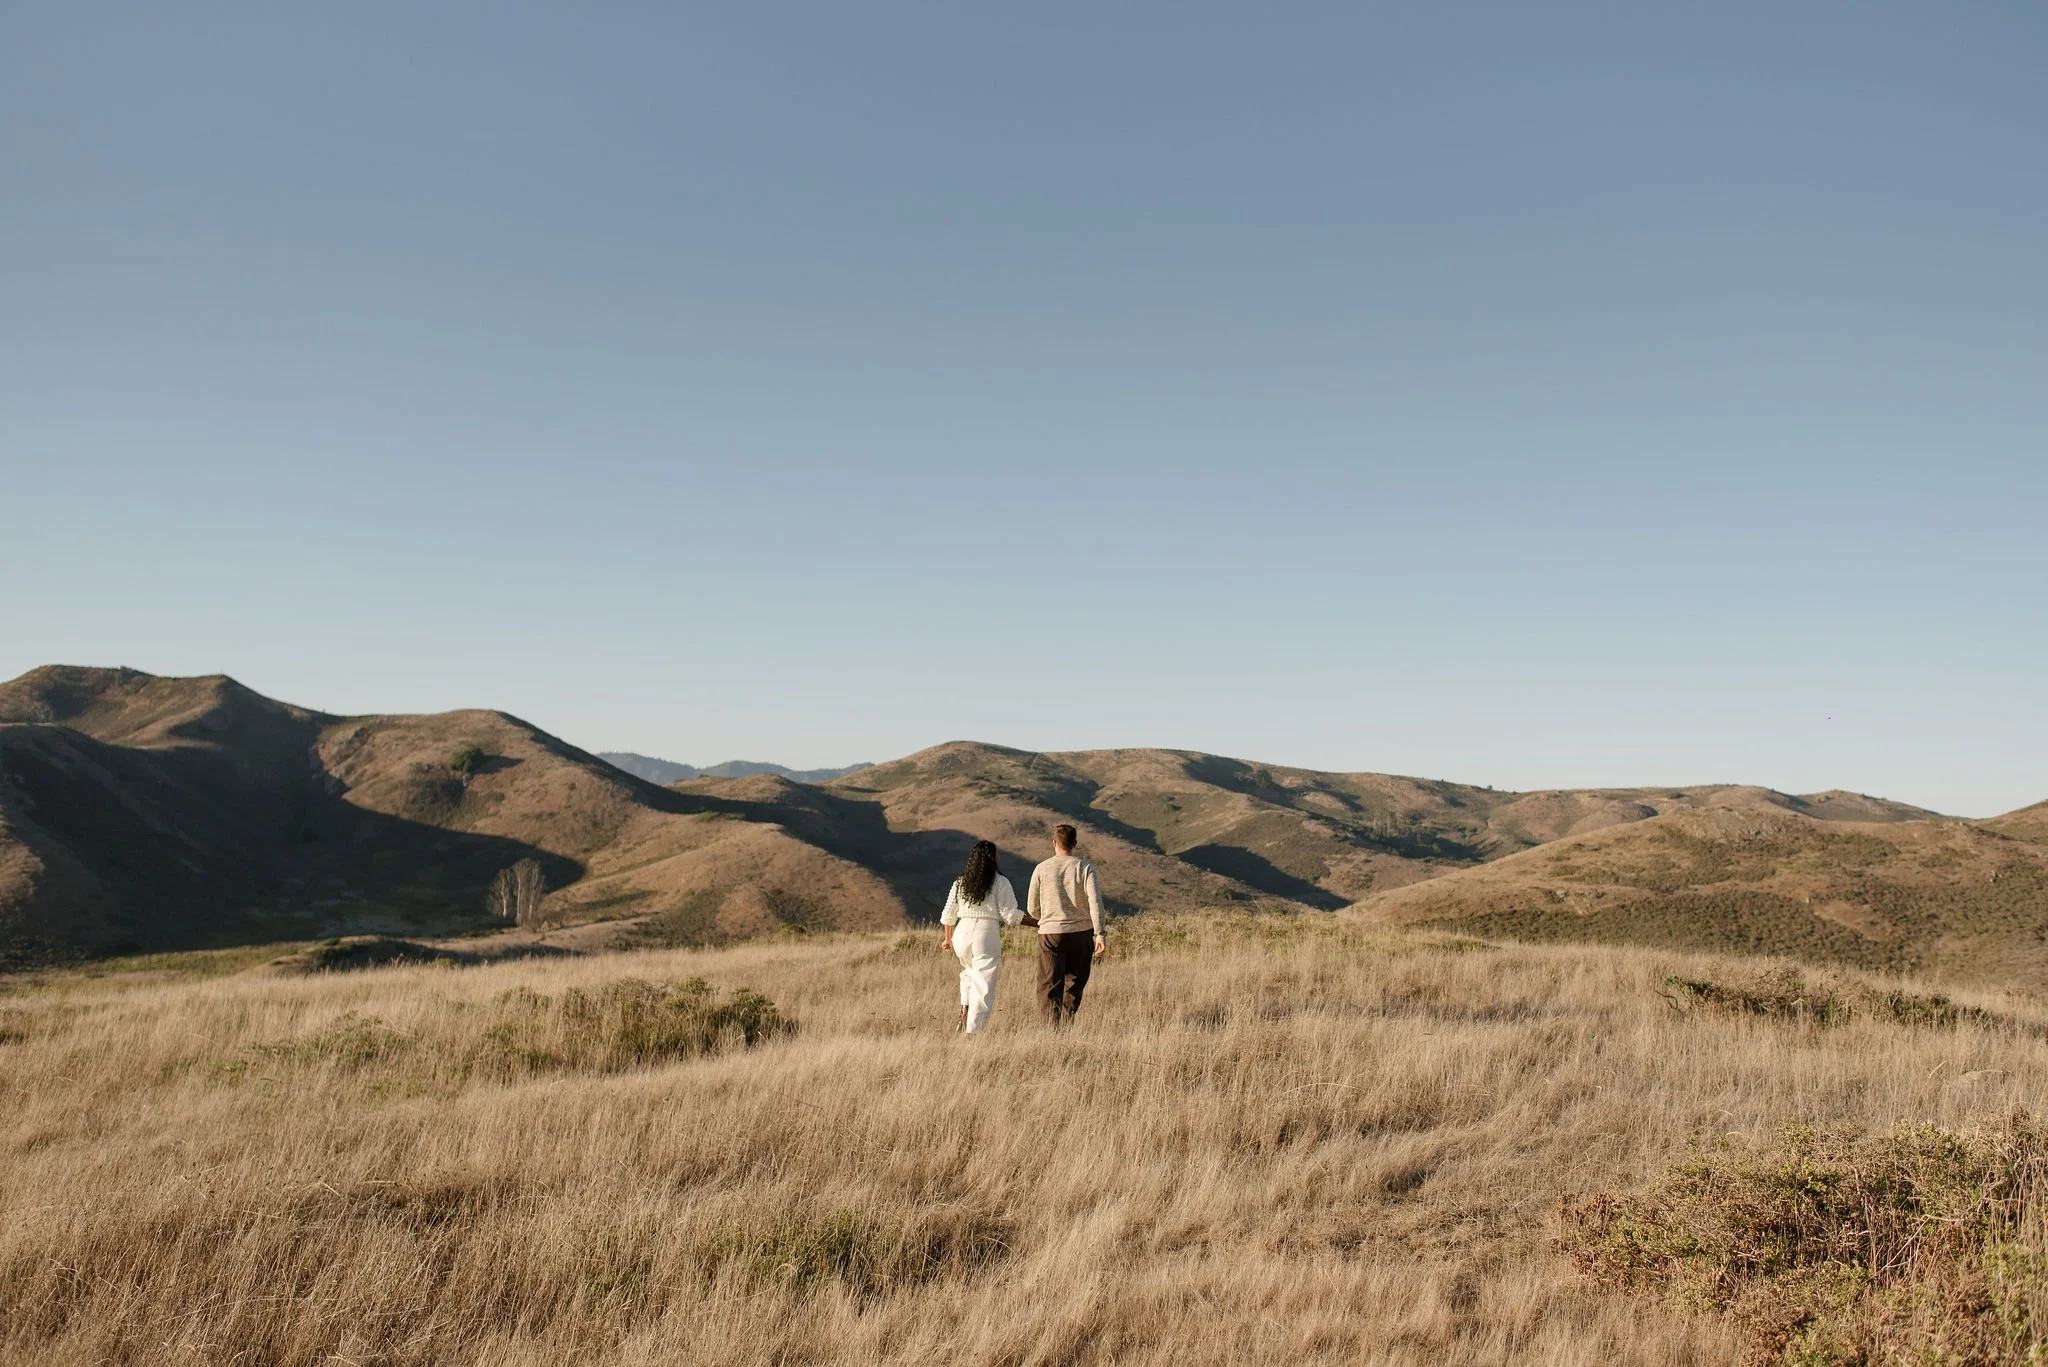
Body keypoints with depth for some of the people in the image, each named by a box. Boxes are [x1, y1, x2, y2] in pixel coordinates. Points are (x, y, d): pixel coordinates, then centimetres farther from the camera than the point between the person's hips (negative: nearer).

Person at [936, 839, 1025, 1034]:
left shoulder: (960, 882, 10)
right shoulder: (1000, 882, -4)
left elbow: (949, 914, 13)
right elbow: (1011, 915, -8)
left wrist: (948, 938, 27)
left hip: (962, 933, 5)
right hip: (987, 934, -5)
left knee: (969, 972, 32)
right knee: (983, 985, -1)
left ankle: (964, 1011, 17)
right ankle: (972, 1031, -6)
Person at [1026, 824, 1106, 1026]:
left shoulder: (1041, 869, 0)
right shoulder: (1085, 868, -2)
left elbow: (1032, 909, 6)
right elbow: (1095, 902, -13)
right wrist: (1101, 935, -13)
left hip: (1050, 933, -1)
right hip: (1081, 933, 1)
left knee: (1050, 986, 1)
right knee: (1075, 983, 17)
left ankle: (1052, 1027, -14)